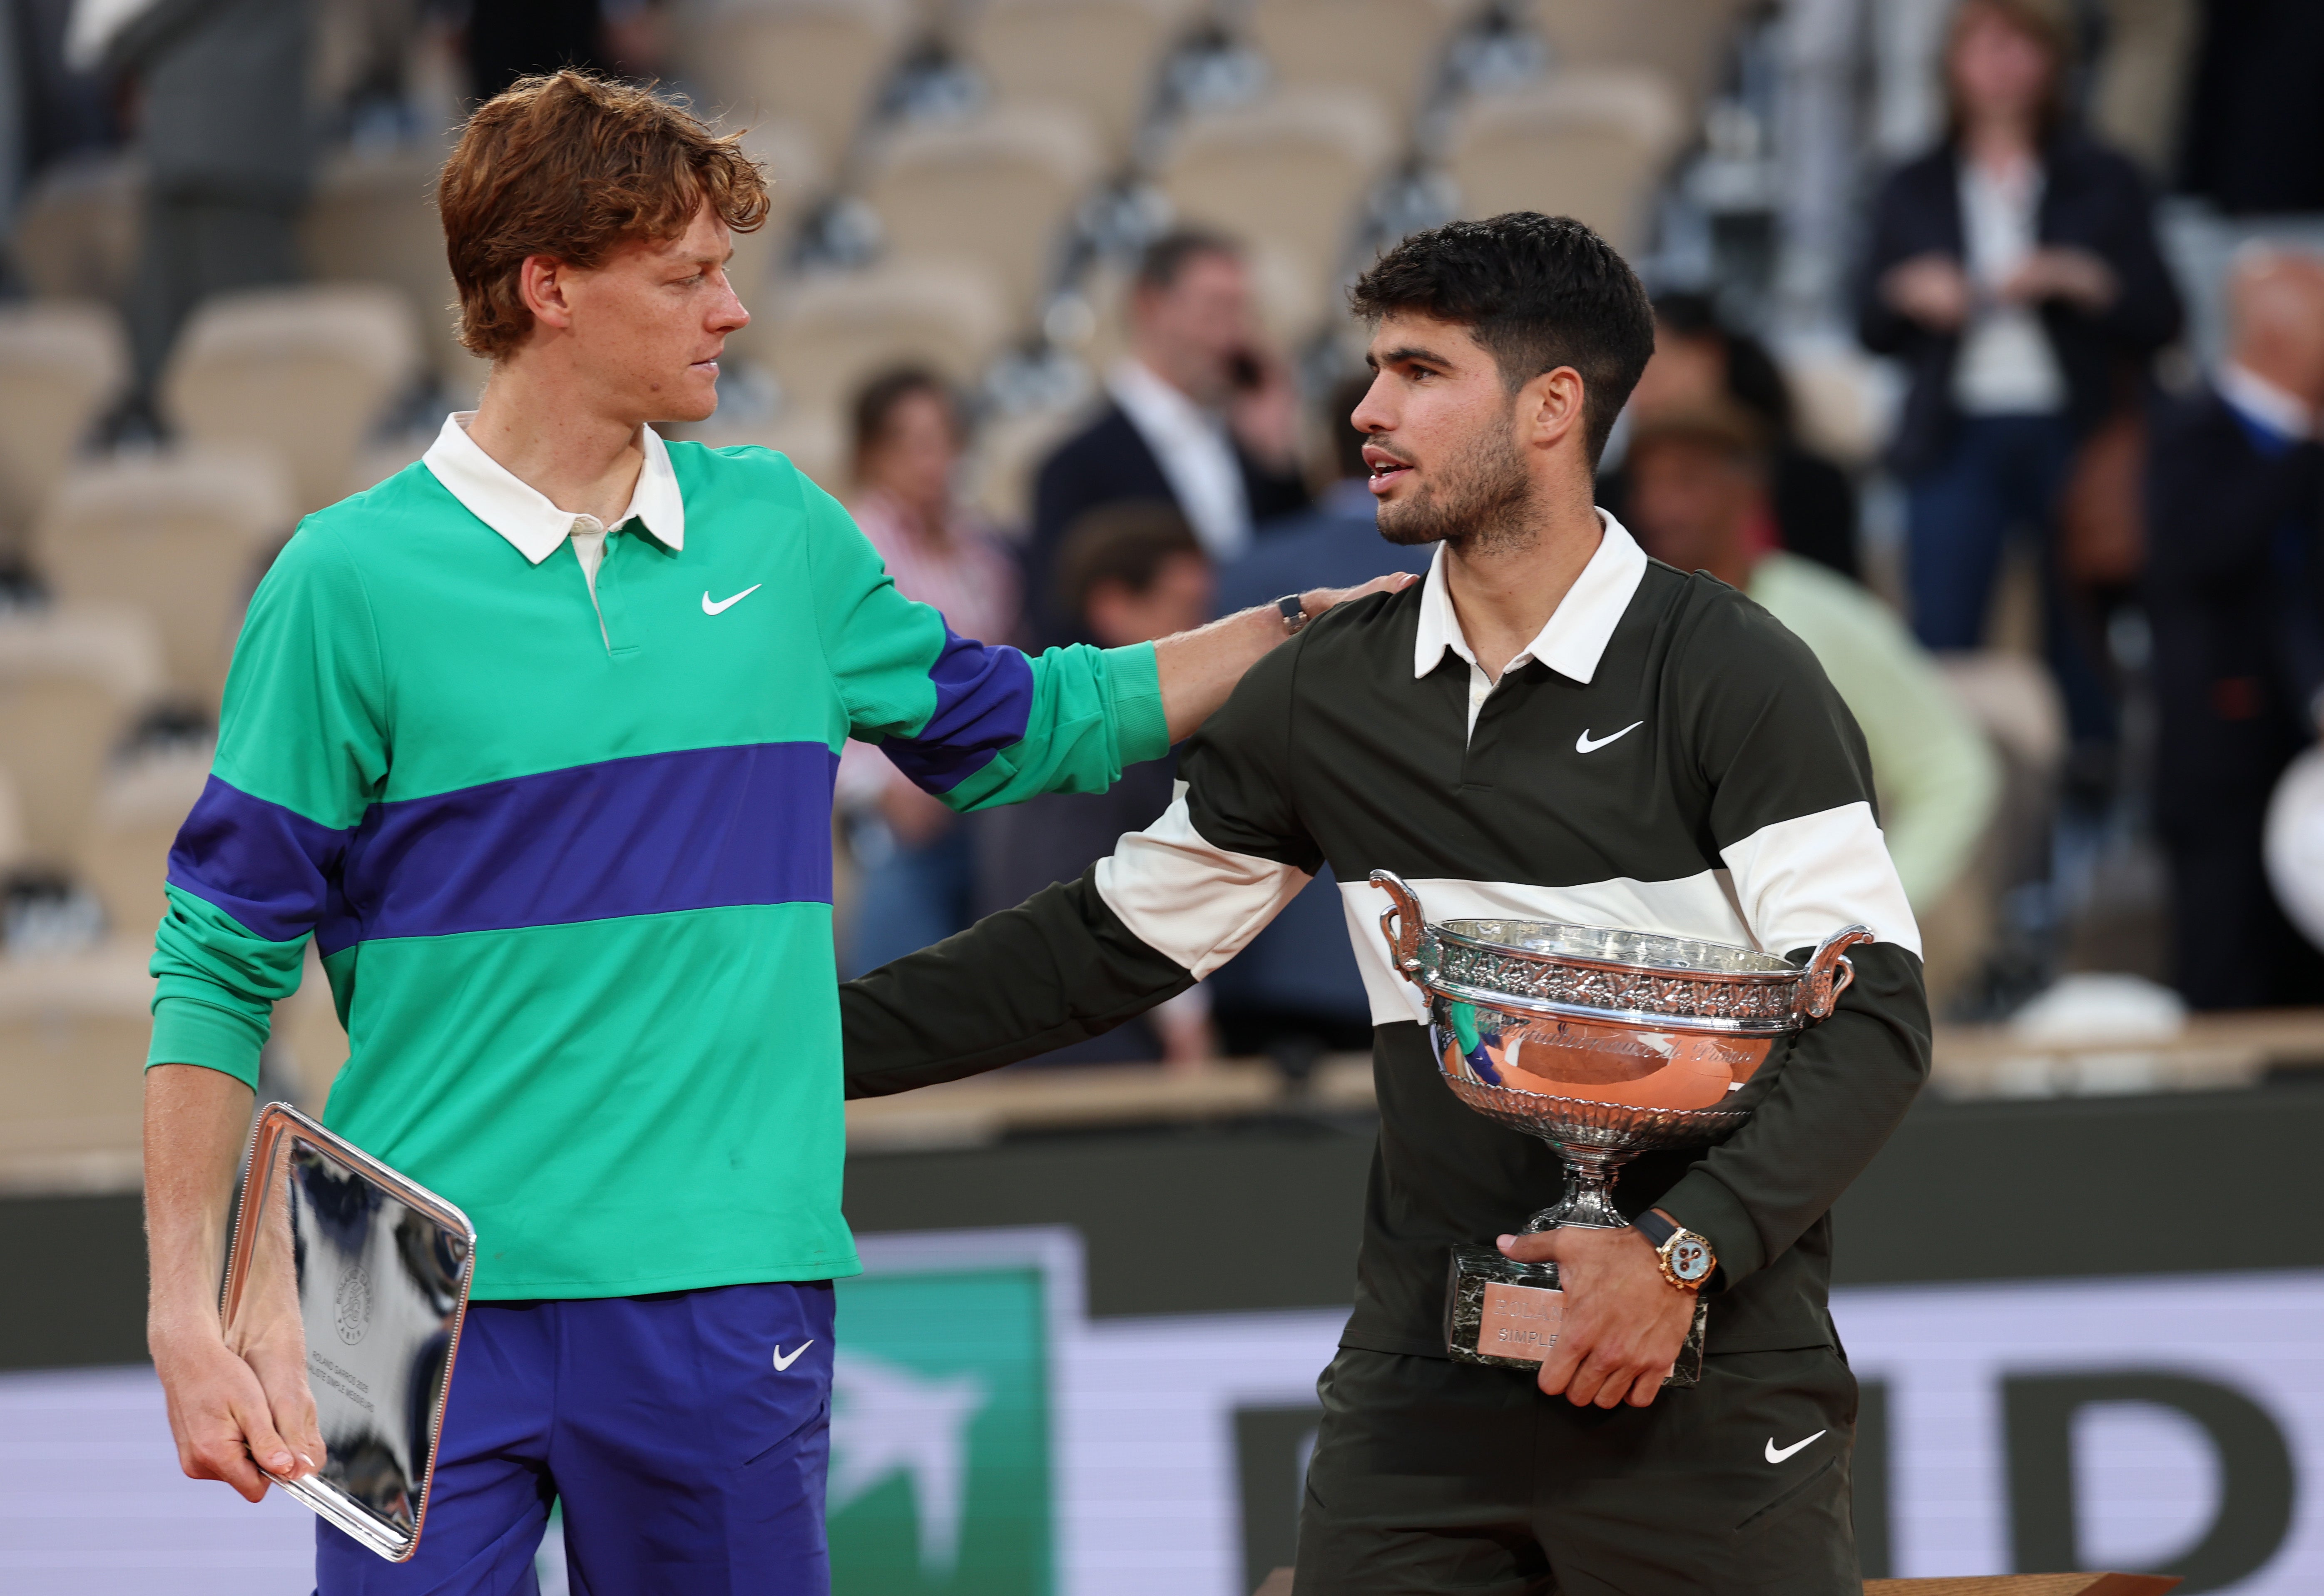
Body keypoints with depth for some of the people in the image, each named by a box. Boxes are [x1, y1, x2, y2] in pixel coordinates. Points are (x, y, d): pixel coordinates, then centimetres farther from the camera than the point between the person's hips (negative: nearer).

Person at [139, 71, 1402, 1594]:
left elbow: (1022, 724, 27)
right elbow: (219, 966, -2)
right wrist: (188, 1314, -8)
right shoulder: (352, 580, -3)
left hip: (723, 1294, 3)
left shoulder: (777, 530, 11)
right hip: (432, 1310, -3)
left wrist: (1309, 621, 23)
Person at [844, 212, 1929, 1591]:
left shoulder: (1730, 674, -6)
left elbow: (1873, 1020, -11)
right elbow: (1111, 943, 18)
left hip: (1704, 1376, -4)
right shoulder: (1329, 692, 10)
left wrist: (1685, 1248, -22)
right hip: (1420, 1388, 4)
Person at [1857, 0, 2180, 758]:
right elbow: (1872, 329, 14)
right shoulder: (1915, 191, 13)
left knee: (2082, 638, -1)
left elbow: (2160, 319, 2)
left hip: (2072, 438, -1)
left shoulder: (2104, 183, 8)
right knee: (1940, 643, -5)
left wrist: (2078, 282, -14)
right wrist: (1908, 294, -7)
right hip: (1957, 438, 1)